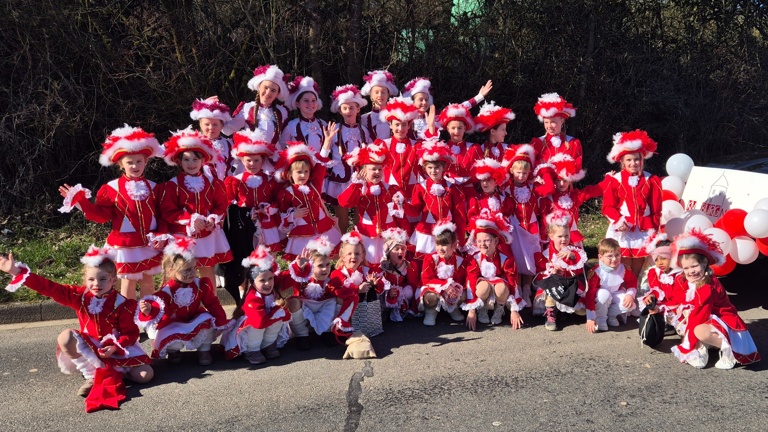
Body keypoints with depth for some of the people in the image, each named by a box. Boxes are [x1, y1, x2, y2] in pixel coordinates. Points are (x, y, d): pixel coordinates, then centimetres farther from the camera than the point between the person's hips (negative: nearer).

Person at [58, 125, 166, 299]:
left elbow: (162, 215, 2)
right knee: (128, 282, 8)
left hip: (149, 244, 2)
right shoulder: (112, 189, -5)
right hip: (125, 245, -2)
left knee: (147, 280, 14)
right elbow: (102, 215, -5)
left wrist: (161, 235, -10)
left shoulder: (153, 188, 1)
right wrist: (81, 201, -14)